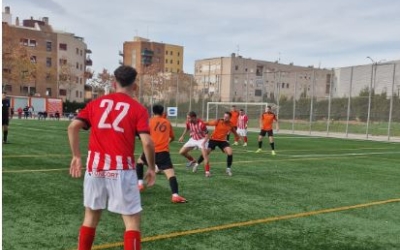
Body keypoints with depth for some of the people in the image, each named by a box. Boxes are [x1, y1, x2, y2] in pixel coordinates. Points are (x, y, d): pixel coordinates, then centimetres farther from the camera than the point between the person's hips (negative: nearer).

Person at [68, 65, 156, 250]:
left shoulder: (96, 103, 10)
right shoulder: (138, 109, -1)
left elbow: (73, 127, 3)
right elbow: (147, 142, -11)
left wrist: (76, 156, 10)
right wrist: (151, 168, 3)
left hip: (95, 167, 4)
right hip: (121, 170, -4)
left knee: (91, 217, 21)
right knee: (132, 221, 5)